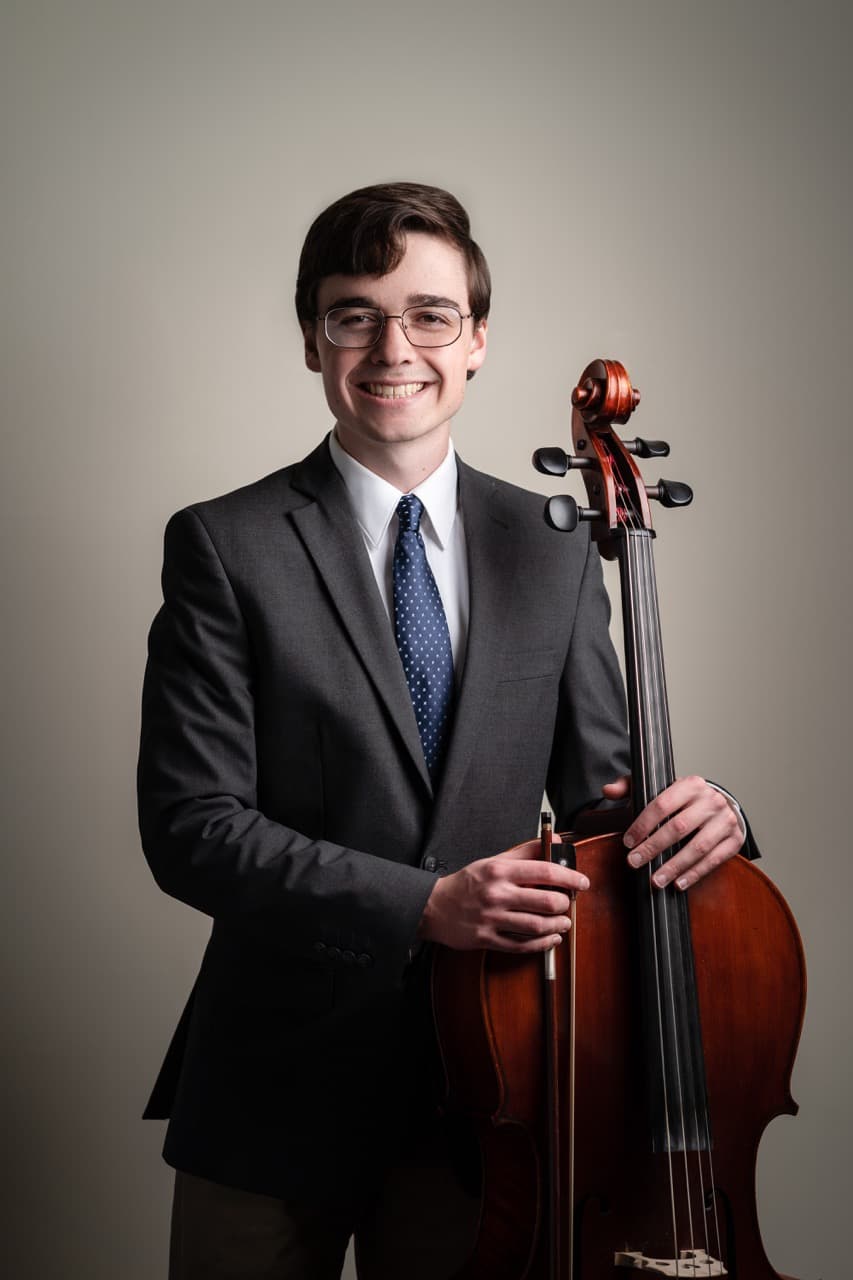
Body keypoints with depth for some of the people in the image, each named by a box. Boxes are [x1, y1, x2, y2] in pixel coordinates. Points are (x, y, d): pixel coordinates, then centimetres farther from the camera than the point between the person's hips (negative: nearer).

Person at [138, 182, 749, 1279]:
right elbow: (190, 825, -13)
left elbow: (596, 786, 5)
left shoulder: (553, 551, 4)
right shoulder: (225, 547, -7)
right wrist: (424, 903, -23)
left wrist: (689, 816, -18)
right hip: (276, 1093, -2)